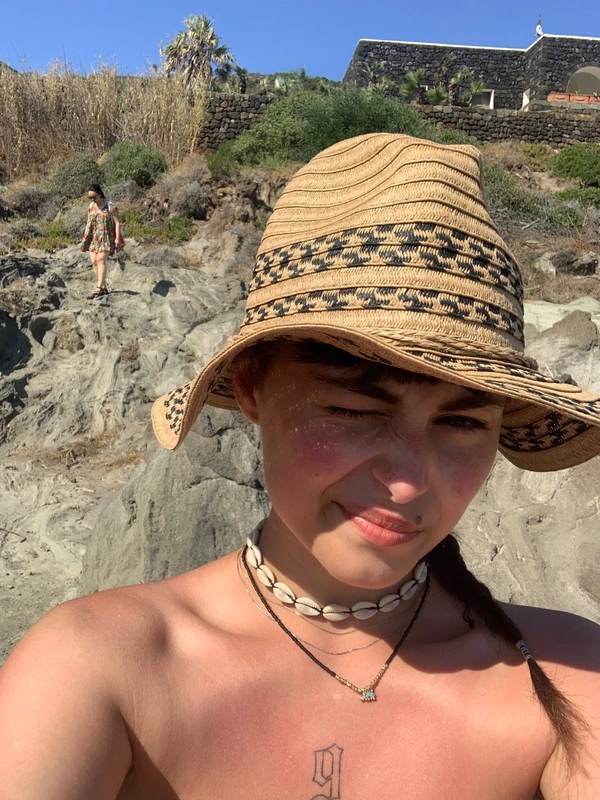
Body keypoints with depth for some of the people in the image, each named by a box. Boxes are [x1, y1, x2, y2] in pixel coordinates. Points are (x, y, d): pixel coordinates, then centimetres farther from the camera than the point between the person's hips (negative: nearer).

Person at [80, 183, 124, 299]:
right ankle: (104, 287, 5)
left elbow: (117, 222, -7)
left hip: (107, 237, -6)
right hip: (94, 237, 6)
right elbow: (88, 224, 17)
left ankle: (99, 287, -26)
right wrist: (85, 240, 13)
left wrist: (117, 238, -15)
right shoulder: (91, 207, 11)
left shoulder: (110, 206, -6)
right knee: (93, 261, -2)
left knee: (100, 259, -20)